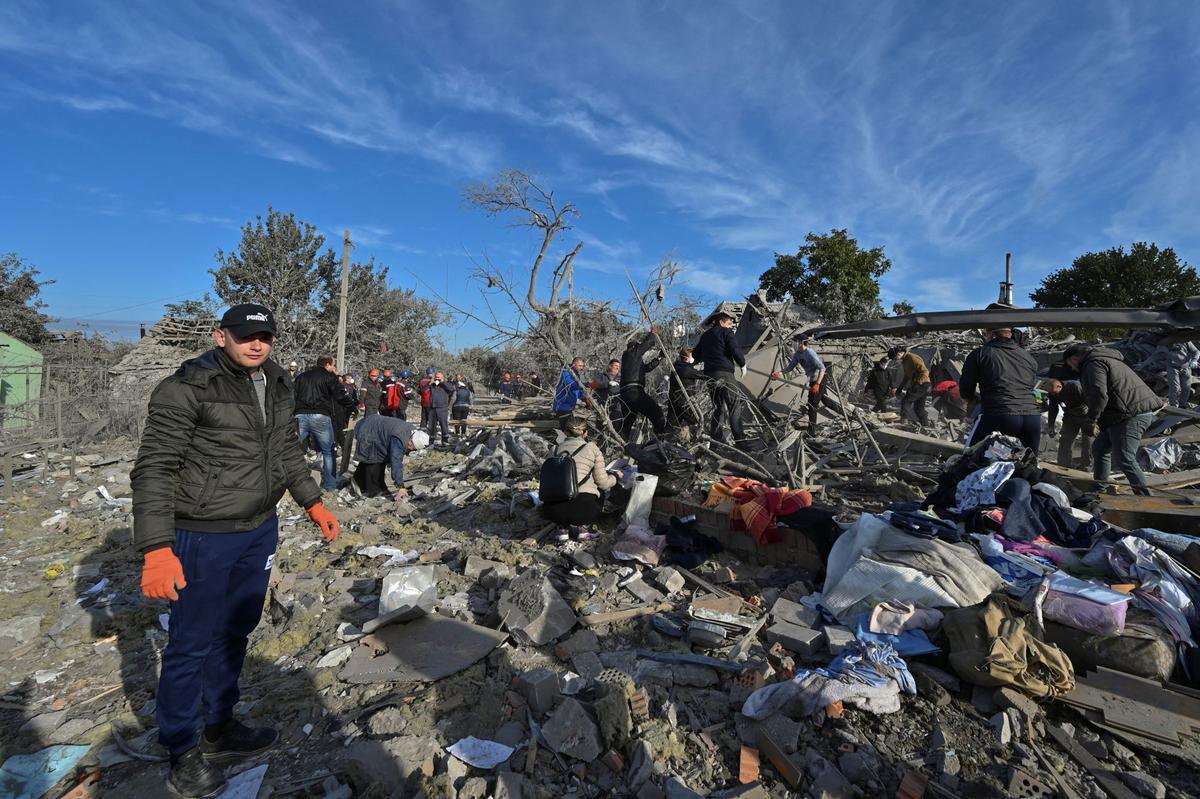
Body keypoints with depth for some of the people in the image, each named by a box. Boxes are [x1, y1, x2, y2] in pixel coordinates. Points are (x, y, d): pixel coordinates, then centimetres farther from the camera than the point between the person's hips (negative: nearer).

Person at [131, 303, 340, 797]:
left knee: (236, 631, 20)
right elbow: (154, 468, -16)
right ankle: (183, 753, 31)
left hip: (260, 531, 7)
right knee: (192, 644, 8)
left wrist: (312, 501, 14)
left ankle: (218, 731, 40)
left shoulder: (276, 385, 6)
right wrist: (156, 549, -22)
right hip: (204, 537, -6)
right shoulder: (188, 388, -15)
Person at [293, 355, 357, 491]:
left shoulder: (301, 377, 22)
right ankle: (330, 485, 9)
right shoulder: (330, 377, 5)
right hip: (320, 417, -4)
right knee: (328, 452, 8)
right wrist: (355, 405, 5)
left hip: (300, 416, 4)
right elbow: (341, 397, -6)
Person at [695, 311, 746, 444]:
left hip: (709, 373, 7)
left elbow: (697, 355, 26)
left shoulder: (705, 335, 23)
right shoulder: (726, 332, 1)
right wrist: (742, 364, 4)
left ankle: (715, 436, 5)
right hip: (725, 373, -7)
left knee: (718, 406, 10)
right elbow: (735, 350, -11)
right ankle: (739, 437, -5)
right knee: (733, 405, -4)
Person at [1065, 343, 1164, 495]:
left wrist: (1092, 421, -15)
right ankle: (1099, 489, 27)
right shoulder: (1105, 359, 23)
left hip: (1130, 416, -11)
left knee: (1124, 460, -12)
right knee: (1099, 448, 19)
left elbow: (1099, 394, -25)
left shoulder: (1093, 364, -10)